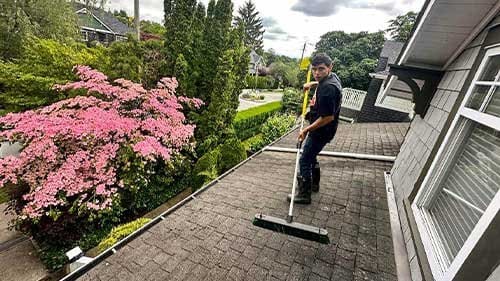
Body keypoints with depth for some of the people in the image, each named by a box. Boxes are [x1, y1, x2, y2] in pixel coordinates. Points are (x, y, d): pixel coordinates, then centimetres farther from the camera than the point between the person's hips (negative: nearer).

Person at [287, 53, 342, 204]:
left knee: (304, 161, -1)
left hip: (322, 131, -10)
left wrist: (306, 130, -21)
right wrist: (313, 83, 20)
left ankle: (304, 194, 15)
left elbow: (328, 117, -28)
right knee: (311, 156, 25)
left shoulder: (327, 89, -29)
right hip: (320, 128, 10)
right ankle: (314, 184, 43)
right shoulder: (332, 77, 2)